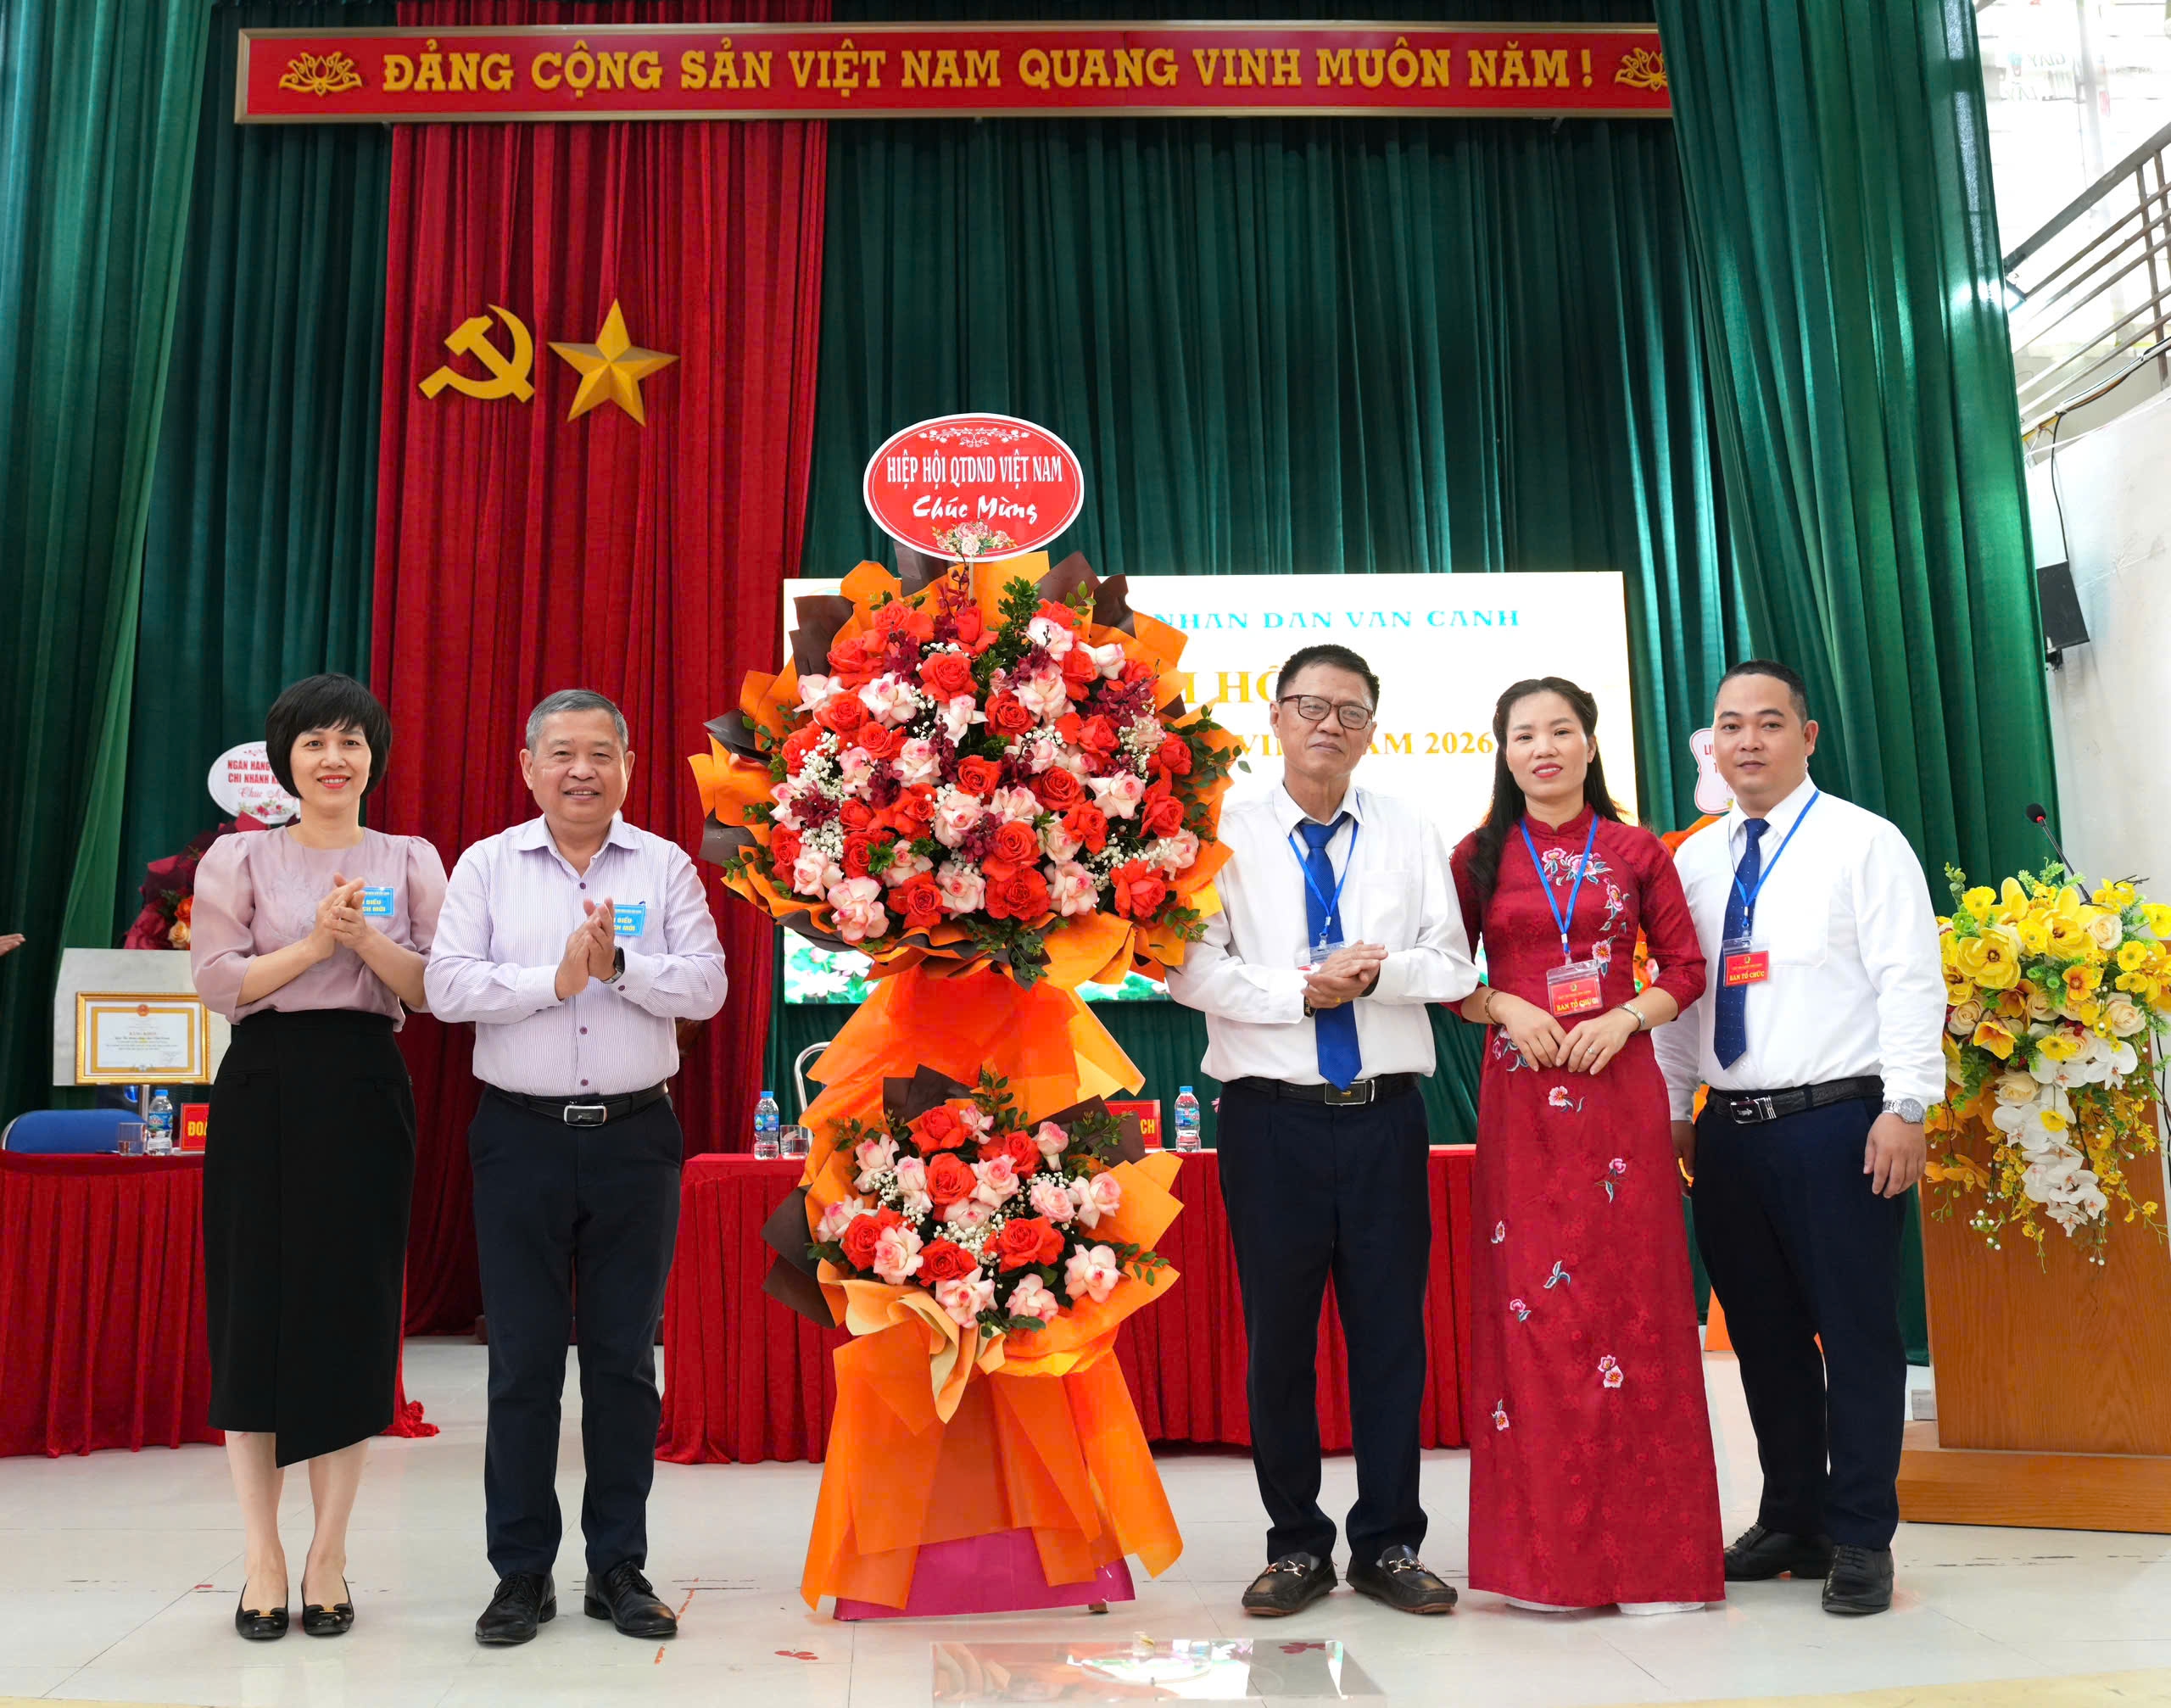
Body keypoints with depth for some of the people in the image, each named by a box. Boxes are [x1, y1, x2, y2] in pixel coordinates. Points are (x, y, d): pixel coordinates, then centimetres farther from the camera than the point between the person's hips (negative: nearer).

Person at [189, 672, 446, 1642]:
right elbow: (217, 983, -2)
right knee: (255, 1307, 2)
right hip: (264, 1092, 0)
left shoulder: (410, 861, 9)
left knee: (353, 1311, 2)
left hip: (365, 1096, 0)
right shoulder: (239, 858, 8)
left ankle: (328, 1557, 14)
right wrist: (315, 943, -12)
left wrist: (369, 939, -13)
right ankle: (263, 1557, 13)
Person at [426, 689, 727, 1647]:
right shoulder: (488, 865, 6)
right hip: (522, 1136, 0)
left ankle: (619, 1568, 20)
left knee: (625, 1359, 8)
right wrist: (554, 979, -15)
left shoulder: (666, 867, 6)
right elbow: (447, 987, -5)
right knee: (522, 1362, 6)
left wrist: (619, 965, -16)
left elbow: (705, 987, -3)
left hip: (635, 1138, 0)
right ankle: (522, 1573, 19)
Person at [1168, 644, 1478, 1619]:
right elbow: (1192, 967, -8)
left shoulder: (1410, 835, 9)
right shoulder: (1224, 831, 1)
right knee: (1278, 1334, 7)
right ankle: (1296, 1546, 22)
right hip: (1271, 1116, -2)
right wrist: (1304, 990, -14)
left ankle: (1390, 1546, 22)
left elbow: (1452, 969, 4)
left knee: (1391, 1329, 7)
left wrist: (1378, 971, -14)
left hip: (1386, 1114, 2)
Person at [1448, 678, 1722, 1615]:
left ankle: (1646, 1547, 12)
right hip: (1520, 1095, 0)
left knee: (1631, 1295, 0)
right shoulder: (1480, 857, 8)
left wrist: (1626, 1017, -8)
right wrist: (1503, 1008, -9)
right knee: (1530, 1301, -1)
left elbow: (1686, 967, 8)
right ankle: (1549, 1551, 11)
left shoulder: (1636, 852, 8)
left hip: (1619, 1085, 0)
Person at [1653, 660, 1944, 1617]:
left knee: (1856, 1330, 1)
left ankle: (1861, 1539, 14)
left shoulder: (1864, 844, -1)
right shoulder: (1694, 861, 13)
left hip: (1837, 1124, -5)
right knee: (1764, 1334, 13)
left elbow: (1910, 983, -7)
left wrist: (1906, 1109, -14)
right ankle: (1791, 1521, 27)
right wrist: (1676, 1114, 12)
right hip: (1730, 1131, 5)